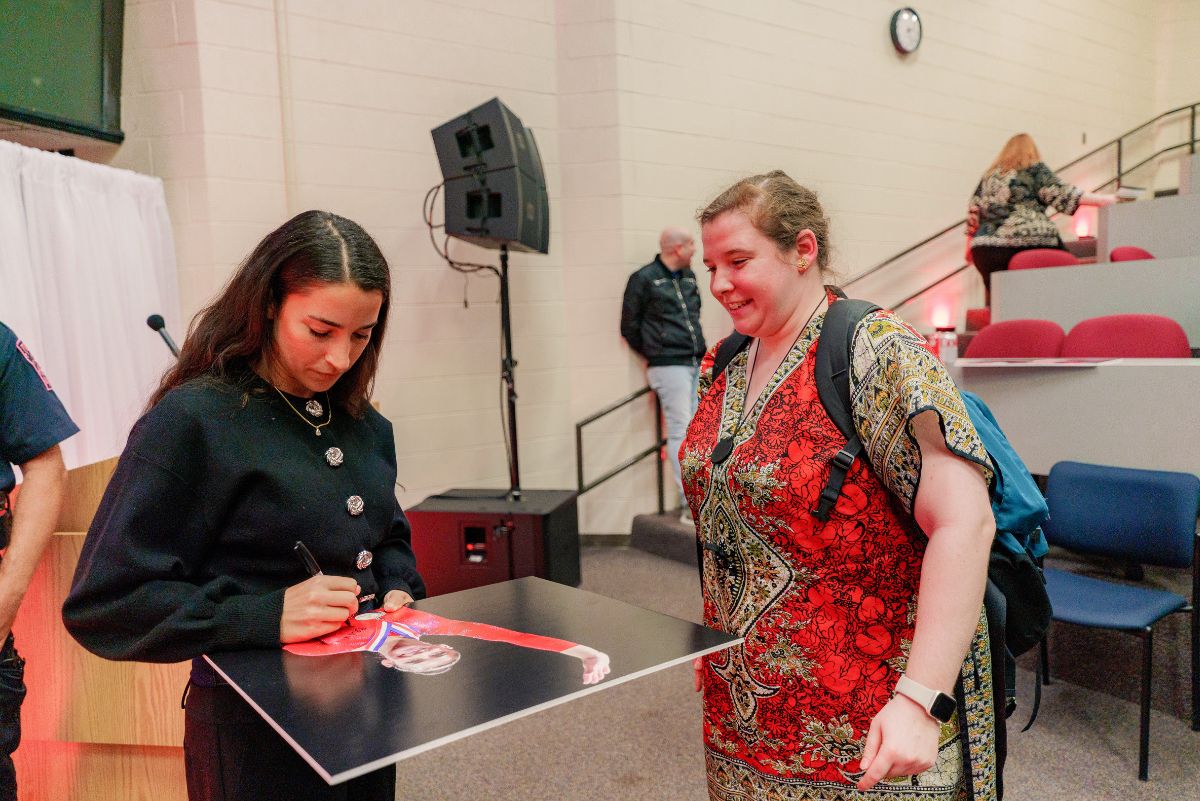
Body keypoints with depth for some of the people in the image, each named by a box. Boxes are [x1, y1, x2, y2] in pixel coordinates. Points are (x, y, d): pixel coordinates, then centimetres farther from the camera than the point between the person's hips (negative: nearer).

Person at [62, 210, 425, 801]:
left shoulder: (365, 426, 3)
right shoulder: (191, 422, -17)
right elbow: (103, 605, -17)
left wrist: (397, 592, -3)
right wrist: (264, 615, -27)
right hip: (256, 739, -6)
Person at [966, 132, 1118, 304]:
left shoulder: (989, 176, 20)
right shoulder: (1034, 169, 9)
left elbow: (973, 214, 17)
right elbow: (1061, 194, -1)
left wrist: (970, 246, 25)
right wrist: (1105, 200, 4)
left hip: (988, 248, 3)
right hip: (1032, 243, -3)